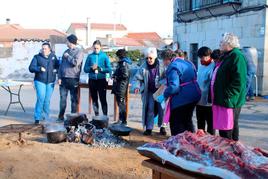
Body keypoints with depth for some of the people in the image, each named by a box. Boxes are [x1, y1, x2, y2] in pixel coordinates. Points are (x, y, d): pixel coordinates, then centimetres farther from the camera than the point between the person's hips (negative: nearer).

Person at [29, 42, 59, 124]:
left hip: (50, 82, 3)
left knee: (47, 100, 8)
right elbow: (31, 68, -3)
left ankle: (46, 116, 24)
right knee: (41, 98, -12)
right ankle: (37, 118, -4)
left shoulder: (53, 57, 9)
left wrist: (56, 70, -4)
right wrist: (39, 68, -21)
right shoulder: (37, 57, 3)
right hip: (40, 81, -2)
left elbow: (58, 66, 18)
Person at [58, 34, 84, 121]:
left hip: (73, 79, -5)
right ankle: (61, 116, 15)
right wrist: (59, 77, 5)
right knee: (63, 98, 7)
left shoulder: (79, 52, -4)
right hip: (64, 78, 6)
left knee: (74, 99, 3)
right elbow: (61, 65, 13)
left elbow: (75, 63, -19)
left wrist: (67, 56, -6)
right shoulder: (66, 51, 15)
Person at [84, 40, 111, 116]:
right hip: (92, 80, 3)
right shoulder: (90, 56, 4)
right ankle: (96, 115, 22)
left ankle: (105, 116, -1)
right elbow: (85, 69, 3)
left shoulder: (104, 56, -2)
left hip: (101, 80, -3)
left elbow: (109, 69, -5)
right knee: (94, 99, 11)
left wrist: (100, 69, -20)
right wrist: (91, 68, -15)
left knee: (103, 99, -6)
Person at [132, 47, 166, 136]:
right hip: (150, 91, 2)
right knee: (150, 109, 0)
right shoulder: (144, 67, -6)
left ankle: (162, 127, 18)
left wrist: (161, 83, -27)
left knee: (162, 108, 2)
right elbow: (136, 78, 0)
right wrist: (136, 86, -19)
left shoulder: (162, 65, -14)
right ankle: (149, 128, 8)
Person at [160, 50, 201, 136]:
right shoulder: (187, 63, 11)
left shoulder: (173, 66, -18)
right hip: (194, 95, 10)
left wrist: (164, 96, -14)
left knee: (176, 123, 4)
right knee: (187, 120, 24)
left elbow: (174, 86, -26)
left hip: (182, 99, -9)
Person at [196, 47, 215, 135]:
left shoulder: (213, 67, -17)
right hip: (199, 101, 8)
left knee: (210, 124, 7)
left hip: (208, 103, -8)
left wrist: (211, 99, -24)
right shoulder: (201, 66, 10)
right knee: (200, 124, 20)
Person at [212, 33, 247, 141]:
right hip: (221, 101, 10)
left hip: (229, 102, -10)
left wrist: (228, 98, -24)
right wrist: (215, 97, 19)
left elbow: (239, 81, -24)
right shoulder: (226, 56, 18)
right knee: (222, 129, 17)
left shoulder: (236, 56, -15)